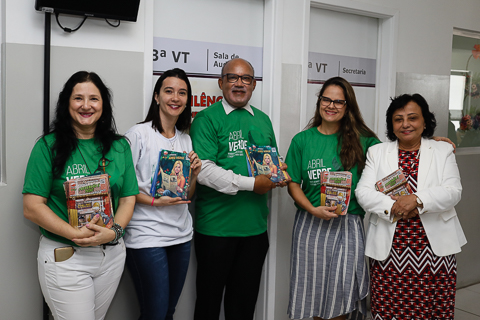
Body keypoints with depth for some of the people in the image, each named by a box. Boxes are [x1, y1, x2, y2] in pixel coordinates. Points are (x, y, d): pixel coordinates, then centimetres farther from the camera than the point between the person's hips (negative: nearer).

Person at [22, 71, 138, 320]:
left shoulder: (119, 146, 6)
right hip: (64, 257, -4)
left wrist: (114, 231, -15)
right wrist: (76, 234, -21)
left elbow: (128, 198, 5)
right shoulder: (49, 146, -6)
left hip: (111, 253, 4)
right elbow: (32, 207, -10)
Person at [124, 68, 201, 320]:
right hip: (147, 236, -6)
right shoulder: (138, 134, -7)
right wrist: (154, 201, -20)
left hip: (181, 235, 6)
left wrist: (194, 174, -3)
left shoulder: (185, 139, 12)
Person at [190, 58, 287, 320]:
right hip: (216, 226, -5)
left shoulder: (262, 120, 14)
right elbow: (203, 170, -18)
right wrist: (252, 183, -19)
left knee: (245, 298, 17)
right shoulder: (207, 119, -6)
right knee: (210, 297, 9)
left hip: (255, 225, 6)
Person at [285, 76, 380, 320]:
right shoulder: (302, 140, 5)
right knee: (315, 287, 8)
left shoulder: (361, 140, 4)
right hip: (311, 224, 1)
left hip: (348, 225, -1)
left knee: (341, 289, -5)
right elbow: (293, 184, 4)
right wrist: (313, 209, -11)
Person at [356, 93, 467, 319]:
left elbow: (453, 191, -4)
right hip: (387, 248, 0)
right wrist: (392, 206, -18)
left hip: (435, 247, 0)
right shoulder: (377, 152, 9)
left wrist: (417, 200, -21)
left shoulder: (443, 151, 8)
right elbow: (363, 192, 0)